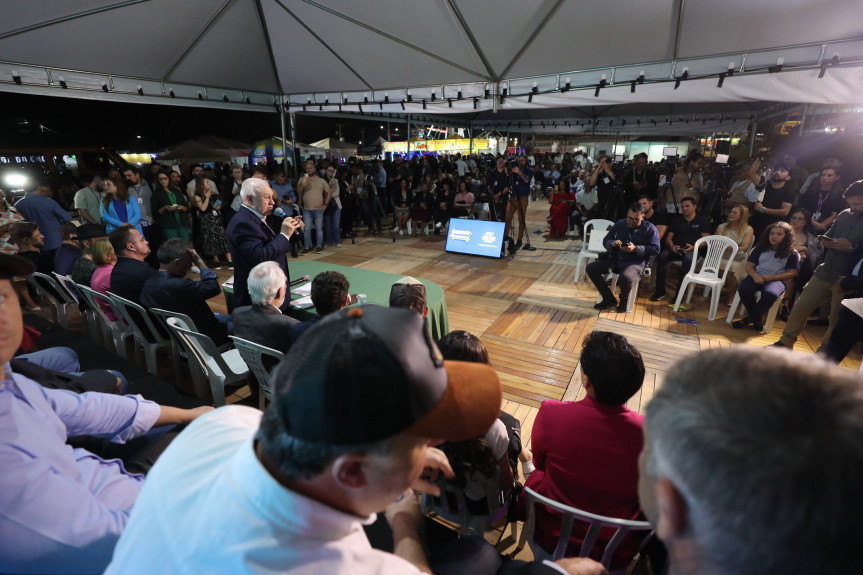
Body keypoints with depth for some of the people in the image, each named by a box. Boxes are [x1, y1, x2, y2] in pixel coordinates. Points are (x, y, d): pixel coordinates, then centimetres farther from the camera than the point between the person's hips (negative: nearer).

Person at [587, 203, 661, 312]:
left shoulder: (650, 229, 0)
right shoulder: (620, 224, 11)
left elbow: (655, 250, -6)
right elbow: (606, 240, 13)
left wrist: (635, 249, -20)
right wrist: (612, 244, -12)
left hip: (636, 262, -5)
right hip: (615, 259, 5)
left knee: (625, 278, -38)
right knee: (591, 268, -14)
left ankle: (624, 300, 1)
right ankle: (609, 299, -4)